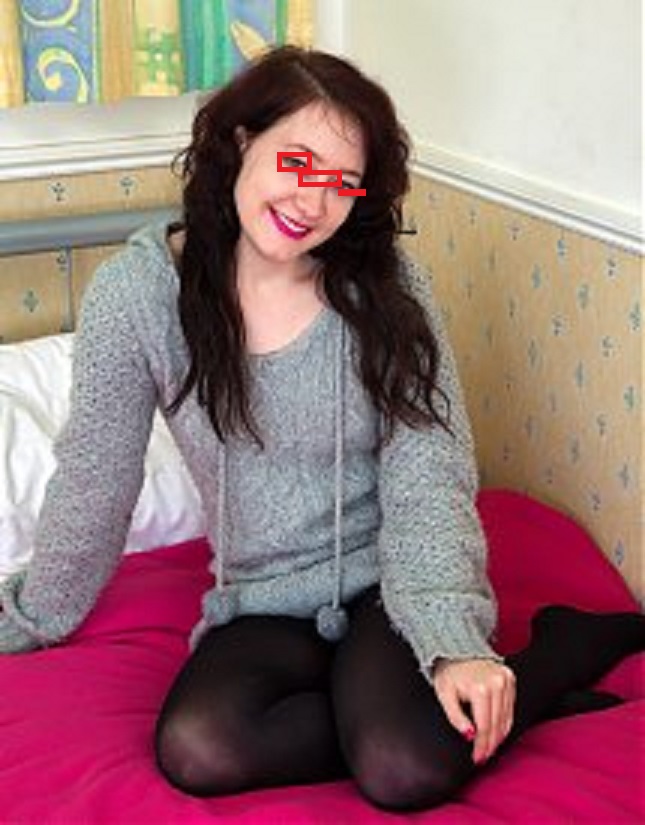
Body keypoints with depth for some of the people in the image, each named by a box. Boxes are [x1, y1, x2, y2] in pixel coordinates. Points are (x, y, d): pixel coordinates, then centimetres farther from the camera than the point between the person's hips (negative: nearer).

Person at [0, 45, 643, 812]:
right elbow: (93, 482, 1)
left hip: (388, 577, -2)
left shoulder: (386, 287, -9)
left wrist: (454, 642, -28)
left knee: (407, 771, -31)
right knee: (194, 750, -29)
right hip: (263, 601, 3)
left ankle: (564, 649, -2)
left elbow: (427, 477, -14)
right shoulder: (136, 293, -10)